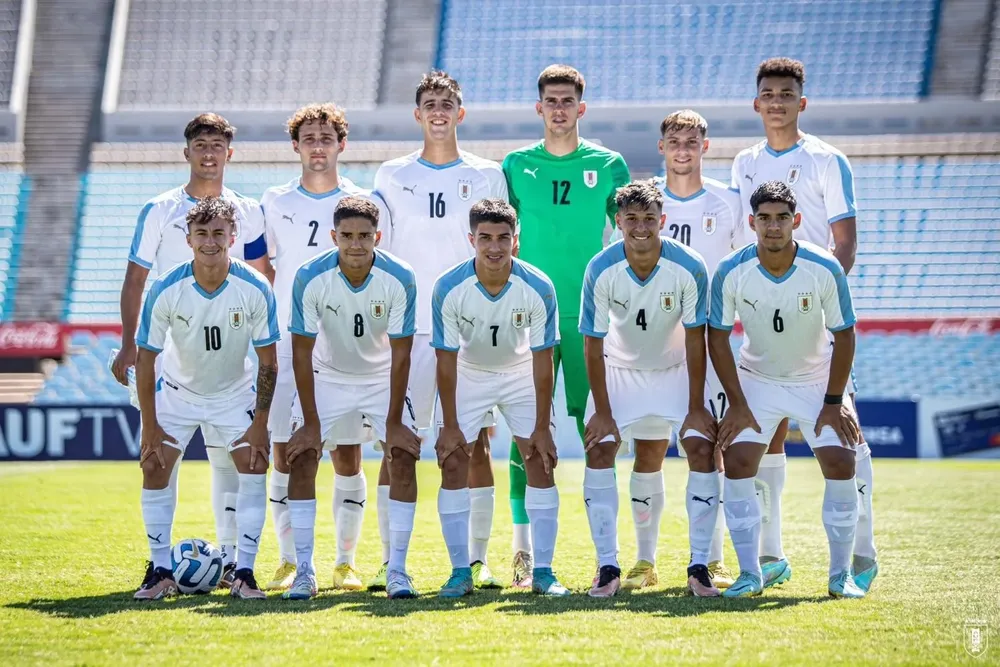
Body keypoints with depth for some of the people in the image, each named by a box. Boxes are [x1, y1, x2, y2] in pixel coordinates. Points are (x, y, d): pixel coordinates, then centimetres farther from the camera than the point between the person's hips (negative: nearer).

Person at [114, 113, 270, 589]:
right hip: (167, 349, -1)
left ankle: (230, 558, 5)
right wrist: (129, 344, -3)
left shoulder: (247, 213, 8)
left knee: (228, 455, 0)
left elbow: (263, 279, 14)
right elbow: (135, 280, 3)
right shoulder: (159, 211, 3)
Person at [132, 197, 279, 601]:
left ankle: (244, 573, -7)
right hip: (177, 390, 0)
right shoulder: (166, 290, -24)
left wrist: (259, 424, -16)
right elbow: (145, 358, -14)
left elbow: (267, 361, -13)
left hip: (235, 393, 0)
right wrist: (150, 427, -15)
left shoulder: (255, 290, -22)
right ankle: (161, 572, 0)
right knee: (155, 467, -10)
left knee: (254, 467, -14)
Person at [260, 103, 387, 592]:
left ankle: (346, 561, 9)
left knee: (347, 457, 0)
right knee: (285, 456, -2)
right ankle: (290, 561, 6)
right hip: (288, 347, 1)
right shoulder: (275, 203, 7)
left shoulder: (366, 203, 3)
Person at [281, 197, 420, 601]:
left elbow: (400, 355, -18)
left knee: (404, 457, -15)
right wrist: (310, 424, -20)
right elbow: (302, 353, -18)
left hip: (382, 378, 0)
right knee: (301, 458, -14)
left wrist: (394, 423, -19)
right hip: (327, 375, 0)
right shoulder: (311, 278, -23)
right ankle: (304, 572, -8)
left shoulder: (400, 280, -23)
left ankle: (397, 571, -8)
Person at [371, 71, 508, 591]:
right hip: (408, 327, 0)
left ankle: (477, 560, 4)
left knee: (475, 443, -1)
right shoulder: (391, 176, 8)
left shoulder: (487, 175, 7)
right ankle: (390, 561, 1)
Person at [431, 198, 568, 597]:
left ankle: (543, 571, -4)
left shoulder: (539, 289, -24)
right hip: (468, 375, 0)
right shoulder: (449, 288, -25)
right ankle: (460, 571, -2)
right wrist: (449, 426, -17)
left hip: (522, 374, 0)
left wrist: (542, 427, -17)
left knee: (541, 462, -9)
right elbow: (446, 360, -18)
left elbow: (542, 361, -18)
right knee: (453, 465, -9)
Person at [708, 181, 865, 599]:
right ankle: (750, 574, -8)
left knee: (840, 464, -14)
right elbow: (717, 337, -9)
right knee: (737, 463, -15)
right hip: (756, 379, 1)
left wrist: (834, 402, -11)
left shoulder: (826, 270, -21)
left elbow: (844, 334, -11)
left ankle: (841, 575, -1)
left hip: (816, 380, -1)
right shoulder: (731, 273, -19)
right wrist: (737, 404, -12)